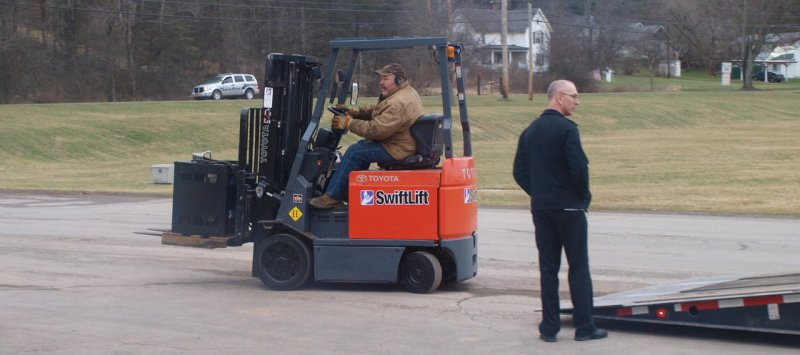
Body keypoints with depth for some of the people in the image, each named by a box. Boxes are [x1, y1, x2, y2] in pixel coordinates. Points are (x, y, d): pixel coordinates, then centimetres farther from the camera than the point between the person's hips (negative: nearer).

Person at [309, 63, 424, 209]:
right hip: (400, 141, 11)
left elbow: (376, 130, -28)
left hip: (397, 150, -11)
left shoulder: (399, 103, -26)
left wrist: (349, 123, -17)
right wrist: (353, 113, 5)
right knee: (362, 145, 20)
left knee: (355, 152, -10)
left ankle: (332, 196, -3)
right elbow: (375, 112, 19)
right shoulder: (405, 92, 11)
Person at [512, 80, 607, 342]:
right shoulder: (566, 128, -12)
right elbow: (579, 167, -19)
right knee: (578, 267, 1)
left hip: (540, 209, 6)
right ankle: (584, 327, 3)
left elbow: (519, 172, 12)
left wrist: (537, 194, 15)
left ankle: (549, 328, 8)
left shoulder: (530, 131, 11)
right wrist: (584, 196, -4)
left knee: (548, 268, 8)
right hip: (569, 207, -6)